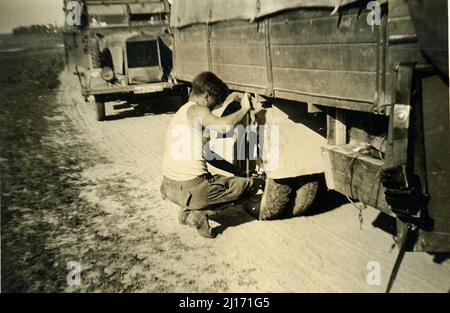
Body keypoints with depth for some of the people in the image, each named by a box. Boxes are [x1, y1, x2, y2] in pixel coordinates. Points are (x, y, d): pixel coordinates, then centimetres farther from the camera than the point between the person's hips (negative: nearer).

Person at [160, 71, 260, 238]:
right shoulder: (196, 109, -9)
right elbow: (224, 126, -30)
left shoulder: (182, 112, 19)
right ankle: (200, 213, -4)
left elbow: (207, 155, 22)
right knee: (250, 184, 4)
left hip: (169, 187, 9)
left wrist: (238, 171, 21)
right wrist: (244, 108, -11)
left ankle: (187, 209, 13)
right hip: (191, 189, -9)